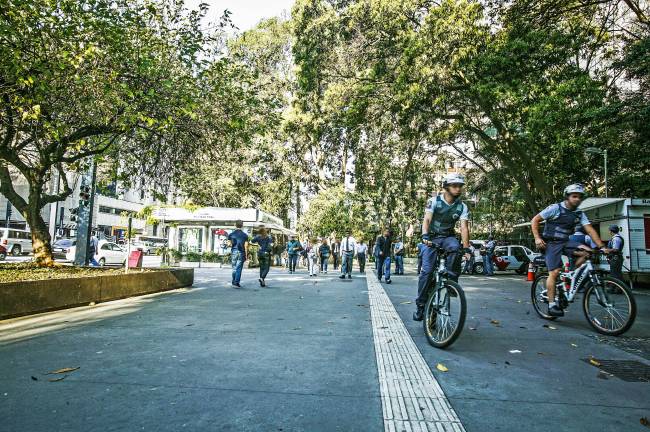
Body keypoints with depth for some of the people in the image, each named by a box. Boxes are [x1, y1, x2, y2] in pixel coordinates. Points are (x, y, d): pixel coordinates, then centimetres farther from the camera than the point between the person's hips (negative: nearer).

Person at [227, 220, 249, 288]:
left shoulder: (231, 234, 1)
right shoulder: (245, 235, -1)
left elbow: (229, 244, 3)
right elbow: (246, 246, -2)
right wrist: (246, 255, 4)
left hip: (233, 252, 1)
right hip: (241, 252, -1)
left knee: (234, 268, 14)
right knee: (239, 268, 1)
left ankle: (234, 282, 20)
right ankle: (236, 282, -5)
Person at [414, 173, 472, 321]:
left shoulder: (462, 207, -6)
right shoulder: (434, 201, -13)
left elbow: (464, 227, -14)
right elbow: (427, 220, -24)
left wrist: (466, 249, -25)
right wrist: (424, 236, -43)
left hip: (448, 237, 2)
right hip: (432, 238, -2)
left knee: (455, 247, -35)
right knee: (427, 270, -16)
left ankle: (450, 280, -18)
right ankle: (420, 304, -4)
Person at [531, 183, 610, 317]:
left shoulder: (580, 214, 6)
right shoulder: (555, 208, -10)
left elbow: (590, 230, -2)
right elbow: (535, 220, -9)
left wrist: (602, 247, -14)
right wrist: (537, 238, -18)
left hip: (566, 242, 6)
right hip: (552, 243, -6)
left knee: (586, 252, -20)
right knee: (554, 272, -14)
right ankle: (552, 305, -10)